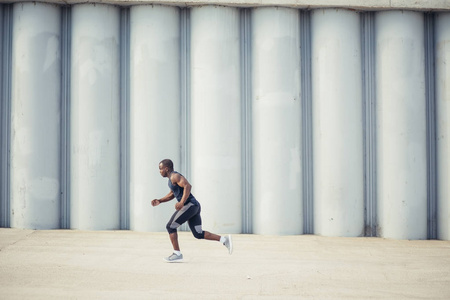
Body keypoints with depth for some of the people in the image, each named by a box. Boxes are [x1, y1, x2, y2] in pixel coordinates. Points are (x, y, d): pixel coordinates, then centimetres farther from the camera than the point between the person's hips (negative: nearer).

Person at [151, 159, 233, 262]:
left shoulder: (174, 176, -9)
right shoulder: (173, 177, 23)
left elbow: (188, 186, -23)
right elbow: (171, 195, 32)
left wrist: (182, 202, -27)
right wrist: (159, 201, 20)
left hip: (189, 205, -10)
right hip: (195, 207, 10)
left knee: (170, 227, -3)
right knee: (198, 234, 9)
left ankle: (177, 254, -1)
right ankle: (224, 240, 1)